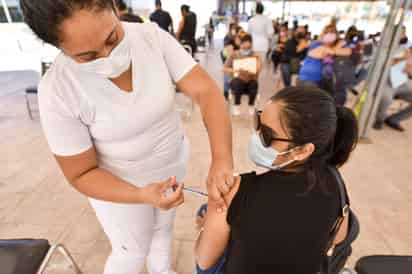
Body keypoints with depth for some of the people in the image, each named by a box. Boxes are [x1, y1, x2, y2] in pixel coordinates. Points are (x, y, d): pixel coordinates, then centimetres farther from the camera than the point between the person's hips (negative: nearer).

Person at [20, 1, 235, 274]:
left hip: (174, 159, 5)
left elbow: (206, 91, -25)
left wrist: (221, 159, -38)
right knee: (133, 251, 21)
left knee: (164, 225, 31)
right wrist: (142, 195, -32)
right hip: (119, 183, -4)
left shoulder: (153, 36, -21)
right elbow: (82, 174, -18)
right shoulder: (58, 92, -27)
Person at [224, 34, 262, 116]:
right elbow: (225, 69, 1)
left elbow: (257, 71, -13)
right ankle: (236, 105, -8)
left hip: (250, 82, 0)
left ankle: (251, 105, -4)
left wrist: (248, 72, -32)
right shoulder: (234, 55, 4)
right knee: (236, 82, -34)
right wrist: (235, 70, -17)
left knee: (254, 84, -33)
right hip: (238, 82, 0)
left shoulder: (256, 56, 2)